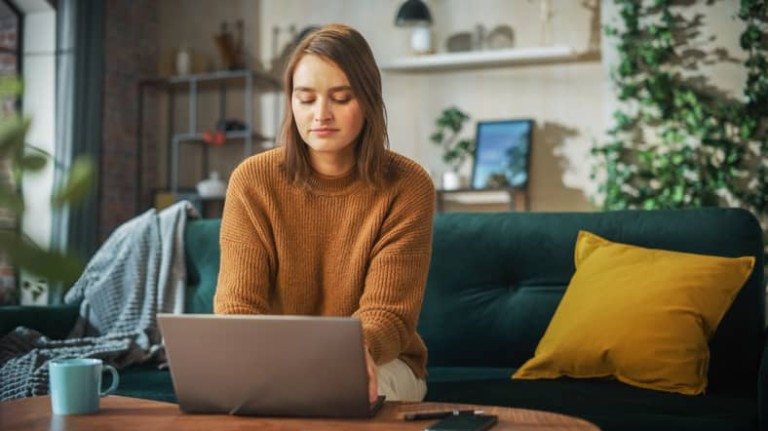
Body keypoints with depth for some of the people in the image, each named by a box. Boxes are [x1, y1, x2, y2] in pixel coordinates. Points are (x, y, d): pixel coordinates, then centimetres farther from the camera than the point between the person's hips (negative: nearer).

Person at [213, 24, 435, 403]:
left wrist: (357, 349, -41)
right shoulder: (252, 180, -9)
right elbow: (238, 304, -14)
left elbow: (386, 314, -16)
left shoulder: (407, 187, -13)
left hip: (380, 362, -1)